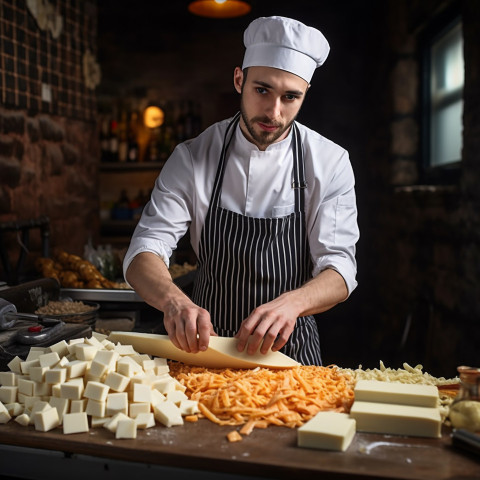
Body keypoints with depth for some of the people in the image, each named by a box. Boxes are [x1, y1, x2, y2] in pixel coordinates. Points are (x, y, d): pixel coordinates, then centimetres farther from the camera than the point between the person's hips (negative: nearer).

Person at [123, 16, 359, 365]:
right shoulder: (193, 157, -7)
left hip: (292, 350, 0)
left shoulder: (330, 163, -7)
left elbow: (340, 270, -12)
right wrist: (173, 299, -34)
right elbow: (142, 256, -12)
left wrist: (292, 302, -34)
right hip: (205, 346, 0)